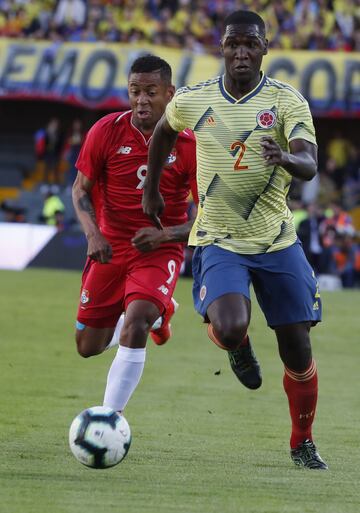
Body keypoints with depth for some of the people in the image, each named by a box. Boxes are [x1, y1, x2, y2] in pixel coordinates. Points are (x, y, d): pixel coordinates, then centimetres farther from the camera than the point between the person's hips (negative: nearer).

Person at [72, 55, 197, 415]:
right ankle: (157, 313, 40)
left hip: (160, 251, -3)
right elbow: (81, 190, 2)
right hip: (110, 247, 4)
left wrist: (165, 234, -25)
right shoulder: (106, 132, -8)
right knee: (88, 346, 9)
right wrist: (93, 233, -16)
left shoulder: (188, 145, -12)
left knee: (134, 325, -29)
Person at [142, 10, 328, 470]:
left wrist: (286, 158, -44)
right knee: (229, 329, -26)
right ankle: (238, 348, 15)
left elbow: (309, 165, -22)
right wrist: (151, 190, 26)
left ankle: (302, 444, 24)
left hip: (277, 241, 0)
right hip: (219, 240, 0)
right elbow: (163, 131, 21)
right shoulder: (191, 101, -2)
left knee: (296, 347, 2)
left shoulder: (287, 101, -8)